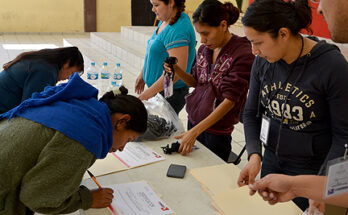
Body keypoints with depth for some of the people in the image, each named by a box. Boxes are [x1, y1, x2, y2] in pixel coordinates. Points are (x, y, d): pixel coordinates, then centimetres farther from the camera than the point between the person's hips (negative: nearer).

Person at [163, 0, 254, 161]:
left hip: (217, 130, -6)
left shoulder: (243, 54, -18)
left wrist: (195, 131, -25)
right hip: (193, 118, 6)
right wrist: (177, 71, -6)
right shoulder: (204, 49, 3)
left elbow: (229, 100, -21)